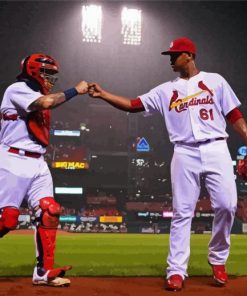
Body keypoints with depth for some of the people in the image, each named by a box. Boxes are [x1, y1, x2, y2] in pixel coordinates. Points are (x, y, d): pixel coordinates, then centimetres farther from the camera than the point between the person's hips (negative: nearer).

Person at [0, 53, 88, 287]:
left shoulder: (38, 97, 20)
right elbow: (46, 103, -23)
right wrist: (75, 90, -17)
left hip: (37, 163, 8)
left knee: (49, 212, -1)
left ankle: (43, 271, 4)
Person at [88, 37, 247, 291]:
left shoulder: (214, 80, 9)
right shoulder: (165, 90, 13)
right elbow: (133, 105, 8)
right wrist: (102, 94, -3)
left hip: (216, 150, -1)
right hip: (185, 155, 1)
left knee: (226, 205, -6)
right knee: (182, 212, 0)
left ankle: (217, 259, 17)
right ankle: (176, 270, 4)